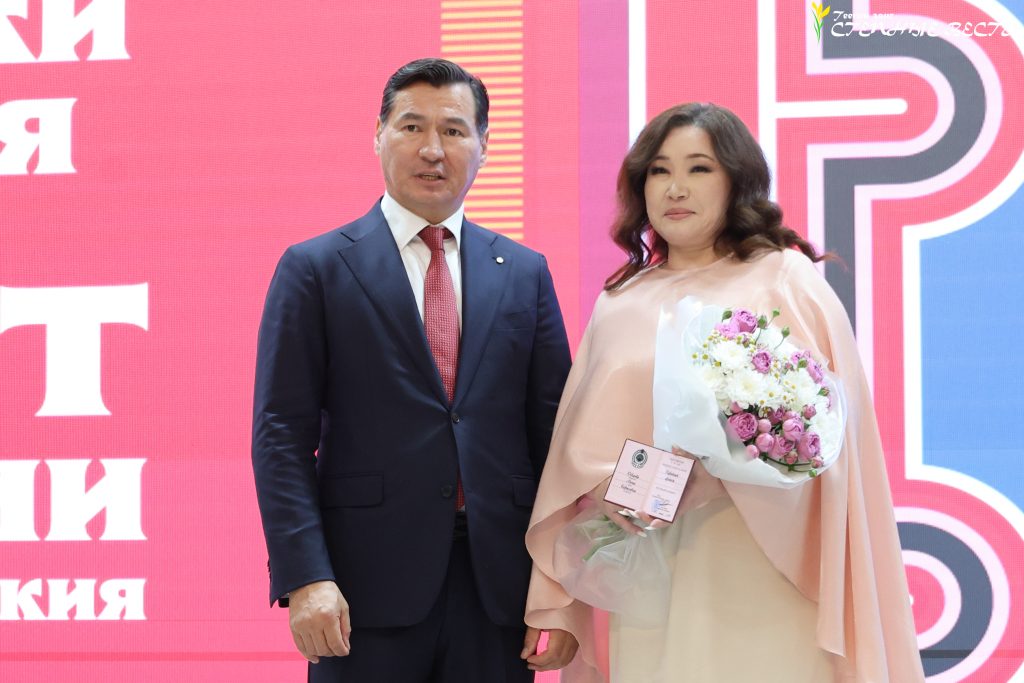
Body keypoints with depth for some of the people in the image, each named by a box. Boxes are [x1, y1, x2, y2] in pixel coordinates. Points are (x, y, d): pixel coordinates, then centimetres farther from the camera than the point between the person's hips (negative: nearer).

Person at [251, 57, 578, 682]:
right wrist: (305, 578, -13)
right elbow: (282, 434, -3)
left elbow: (552, 432, 8)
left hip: (498, 584, 3)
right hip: (369, 586, -2)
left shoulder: (525, 274, 11)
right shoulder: (315, 269, 2)